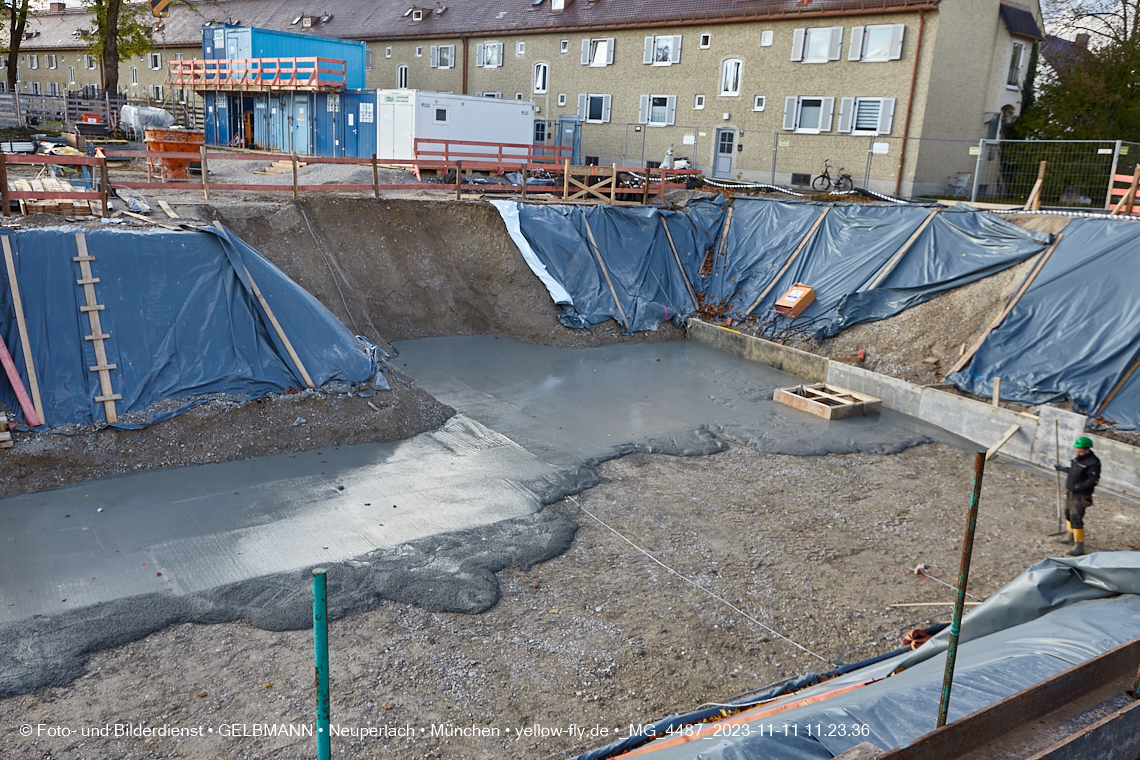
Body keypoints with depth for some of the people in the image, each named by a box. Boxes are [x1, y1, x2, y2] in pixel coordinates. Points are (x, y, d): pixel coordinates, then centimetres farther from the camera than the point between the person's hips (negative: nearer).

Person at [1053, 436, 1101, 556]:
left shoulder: (1093, 463, -21)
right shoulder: (1078, 457, 8)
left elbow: (1093, 480, -24)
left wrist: (1078, 487, -28)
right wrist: (1063, 469, 33)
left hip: (1081, 495, -10)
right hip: (1071, 492, 10)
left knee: (1076, 519, -13)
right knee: (1069, 514, 25)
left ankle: (1079, 546, -7)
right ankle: (1069, 536, 44)